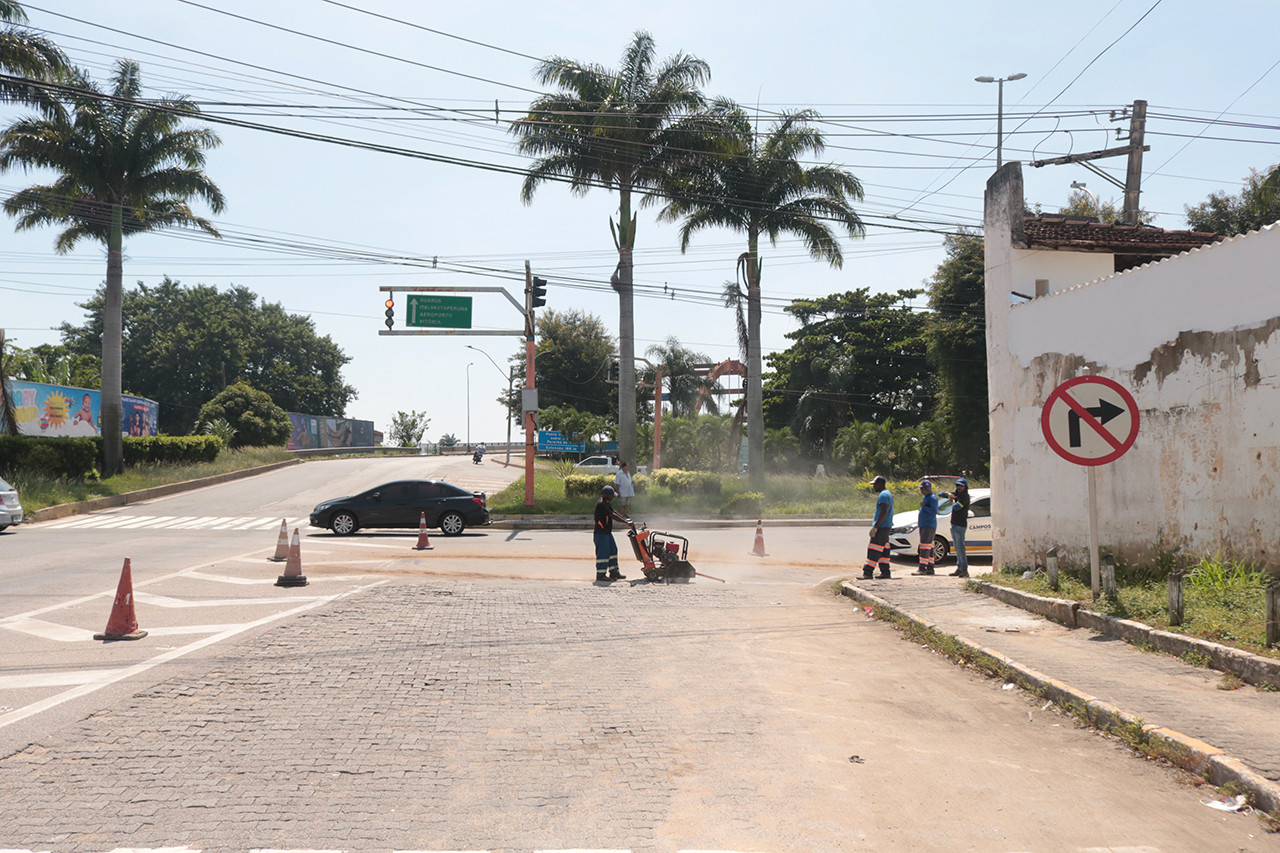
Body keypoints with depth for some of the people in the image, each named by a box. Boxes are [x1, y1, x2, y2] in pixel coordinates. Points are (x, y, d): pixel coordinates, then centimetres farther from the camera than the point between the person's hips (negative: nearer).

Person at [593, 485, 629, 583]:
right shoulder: (601, 504, -21)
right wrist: (626, 522, -24)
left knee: (613, 551, 14)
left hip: (607, 532, 11)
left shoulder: (607, 503, 12)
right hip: (601, 533, -11)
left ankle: (614, 572, 22)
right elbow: (612, 515, -25)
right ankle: (600, 575, 1)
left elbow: (614, 511, 19)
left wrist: (625, 518, 11)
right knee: (603, 553, -6)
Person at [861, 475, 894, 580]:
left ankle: (867, 572, -13)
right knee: (884, 550, 12)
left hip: (881, 527, -11)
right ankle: (885, 572, 14)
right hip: (887, 527, 11)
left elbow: (884, 512, -24)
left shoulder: (883, 495, -15)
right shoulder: (889, 494, 19)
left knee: (873, 551, -11)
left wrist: (875, 527, -25)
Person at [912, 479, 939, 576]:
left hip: (929, 525, -10)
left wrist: (924, 507, -21)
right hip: (923, 525, 10)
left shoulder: (932, 498, -11)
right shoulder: (925, 497, 19)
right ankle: (930, 568, 12)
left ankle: (922, 568, -17)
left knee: (925, 546, -14)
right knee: (929, 547, 10)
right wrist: (919, 523, 24)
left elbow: (934, 511, -20)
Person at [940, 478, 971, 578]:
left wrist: (953, 501, -2)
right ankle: (959, 569, 16)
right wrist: (948, 494, -1)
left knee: (960, 548, -13)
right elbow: (942, 494, 19)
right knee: (957, 548, 11)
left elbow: (957, 507, -22)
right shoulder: (956, 494, 15)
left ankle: (965, 570, -13)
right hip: (954, 525, 9)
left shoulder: (965, 496, -10)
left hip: (961, 525, -9)